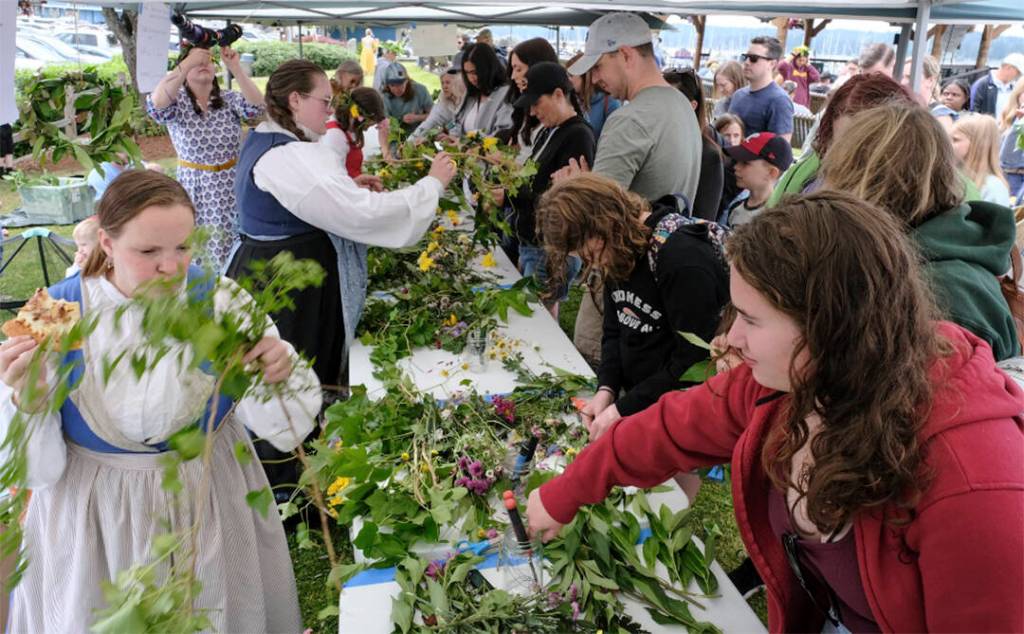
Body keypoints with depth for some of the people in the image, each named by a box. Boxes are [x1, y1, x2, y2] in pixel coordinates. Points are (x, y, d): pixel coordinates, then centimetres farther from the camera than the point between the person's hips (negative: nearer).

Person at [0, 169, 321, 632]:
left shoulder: (222, 302, -14)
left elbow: (288, 428, -14)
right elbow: (37, 470, -11)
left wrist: (279, 375, -35)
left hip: (211, 502, 1)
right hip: (95, 519, 0)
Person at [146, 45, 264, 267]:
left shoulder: (229, 99, 3)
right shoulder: (177, 101, -3)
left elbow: (256, 107, -17)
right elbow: (155, 105, -26)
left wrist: (235, 67, -24)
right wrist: (188, 63, -28)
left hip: (232, 186, 2)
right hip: (195, 187, -2)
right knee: (198, 251, 3)